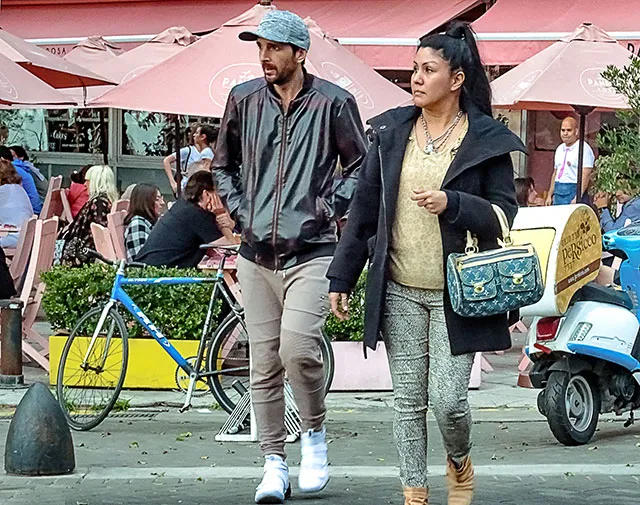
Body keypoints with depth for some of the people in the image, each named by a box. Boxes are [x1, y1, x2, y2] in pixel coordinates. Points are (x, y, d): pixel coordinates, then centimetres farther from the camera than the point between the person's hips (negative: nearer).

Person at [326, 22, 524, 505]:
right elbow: (364, 207, 11)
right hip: (400, 292, 3)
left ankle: (459, 462, 24)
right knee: (408, 399, 6)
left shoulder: (487, 140, -4)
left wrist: (451, 204, -20)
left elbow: (505, 215, -4)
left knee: (447, 398, -7)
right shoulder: (391, 132, 7)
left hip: (456, 294, -3)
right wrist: (341, 278, 10)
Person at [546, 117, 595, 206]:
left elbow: (586, 175, -15)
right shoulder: (560, 149, 18)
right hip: (558, 193, 7)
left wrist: (577, 198, -23)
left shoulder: (583, 148, -7)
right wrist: (550, 195, 18)